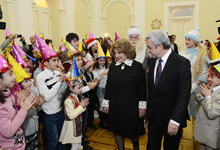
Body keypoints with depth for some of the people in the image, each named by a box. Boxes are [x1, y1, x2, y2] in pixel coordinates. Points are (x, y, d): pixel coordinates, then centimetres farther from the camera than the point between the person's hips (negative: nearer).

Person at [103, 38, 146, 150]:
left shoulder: (137, 66, -8)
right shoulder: (113, 66, 2)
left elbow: (142, 88, -6)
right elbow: (108, 86, 7)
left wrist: (142, 106, -6)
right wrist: (106, 103, 8)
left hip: (131, 107, -3)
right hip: (115, 106, 3)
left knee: (133, 133, 12)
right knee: (117, 131, 15)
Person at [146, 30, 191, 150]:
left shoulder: (182, 63, -16)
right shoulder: (151, 61, 2)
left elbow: (184, 94, -19)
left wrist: (175, 121, -22)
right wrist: (149, 108, 7)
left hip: (171, 117, -4)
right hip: (153, 116, 5)